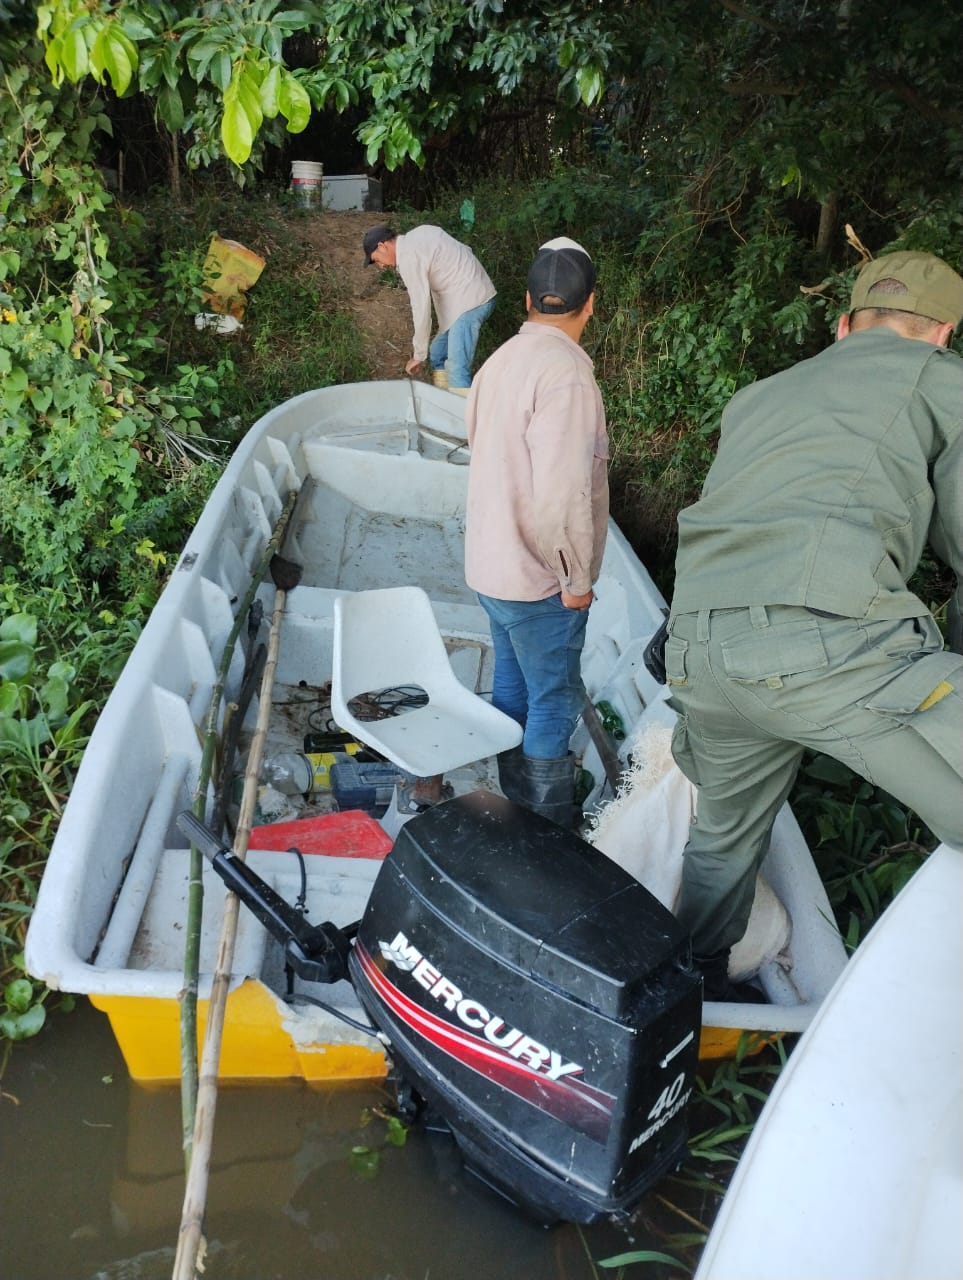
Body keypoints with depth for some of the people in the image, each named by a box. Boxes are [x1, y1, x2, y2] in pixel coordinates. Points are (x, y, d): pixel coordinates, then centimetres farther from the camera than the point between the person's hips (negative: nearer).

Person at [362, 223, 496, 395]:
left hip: (470, 301, -10)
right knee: (437, 354, 14)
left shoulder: (408, 258, -15)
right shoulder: (417, 236, 12)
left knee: (456, 369, -18)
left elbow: (421, 307, -17)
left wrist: (419, 355, -9)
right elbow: (464, 249, 14)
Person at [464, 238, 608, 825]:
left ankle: (516, 798, 39)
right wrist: (576, 579, -15)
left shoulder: (502, 359, 6)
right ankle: (551, 826, 18)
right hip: (540, 578, -9)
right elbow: (562, 495, -27)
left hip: (493, 562, 9)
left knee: (512, 685, 21)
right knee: (554, 703, 5)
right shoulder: (565, 370, -22)